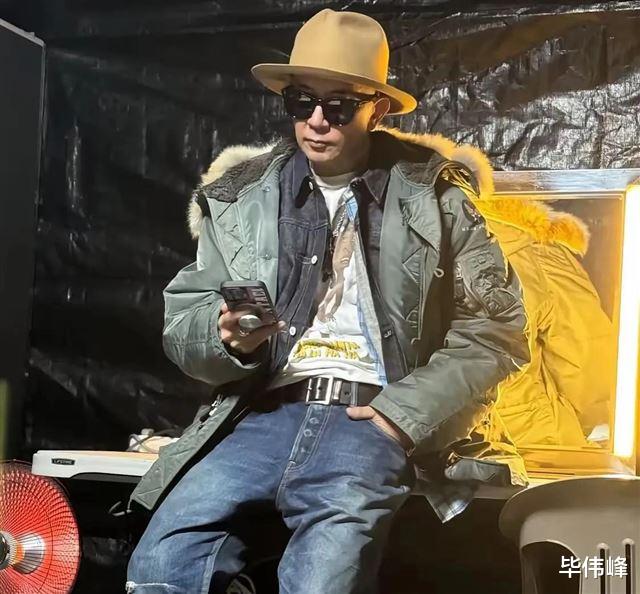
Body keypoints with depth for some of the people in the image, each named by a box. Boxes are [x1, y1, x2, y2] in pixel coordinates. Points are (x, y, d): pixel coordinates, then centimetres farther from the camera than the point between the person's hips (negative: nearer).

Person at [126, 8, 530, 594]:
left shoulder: (435, 195, 7)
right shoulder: (238, 196, 12)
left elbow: (495, 326, 5)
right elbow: (182, 323, 13)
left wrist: (408, 411, -7)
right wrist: (227, 338, -11)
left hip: (372, 415, -2)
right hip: (263, 412, 3)